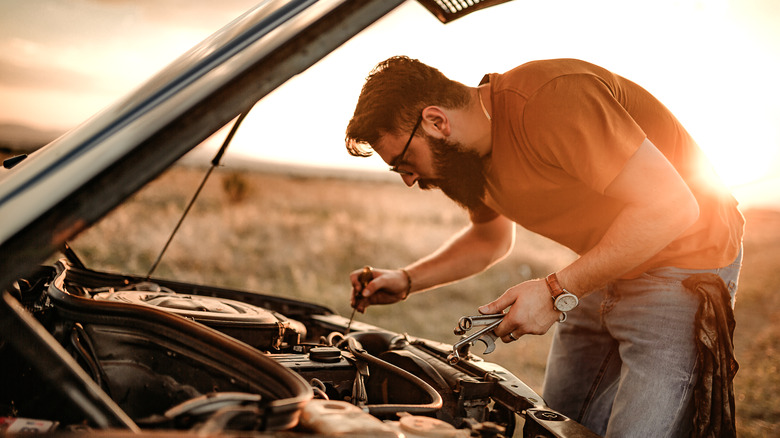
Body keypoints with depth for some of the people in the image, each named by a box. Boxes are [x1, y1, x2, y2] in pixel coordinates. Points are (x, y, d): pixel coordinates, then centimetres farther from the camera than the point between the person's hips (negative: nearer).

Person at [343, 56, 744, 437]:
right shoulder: (468, 155, 0)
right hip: (603, 272, 8)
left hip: (684, 264, -8)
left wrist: (557, 292, -27)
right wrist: (407, 280, 5)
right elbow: (491, 238, 19)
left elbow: (669, 207, -30)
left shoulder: (550, 99, -30)